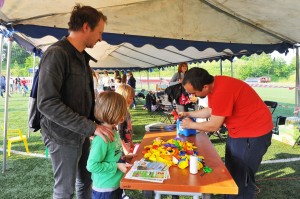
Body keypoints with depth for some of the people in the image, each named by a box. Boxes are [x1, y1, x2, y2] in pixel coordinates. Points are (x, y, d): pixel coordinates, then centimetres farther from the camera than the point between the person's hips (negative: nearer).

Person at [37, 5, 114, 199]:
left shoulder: (82, 57, 8)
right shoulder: (56, 53, -18)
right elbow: (47, 103, -25)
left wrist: (100, 122, 4)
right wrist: (91, 127, -26)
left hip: (82, 134, 8)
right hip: (63, 137, -8)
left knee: (86, 181, 20)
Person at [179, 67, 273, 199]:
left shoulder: (222, 91, -33)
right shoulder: (213, 85, -2)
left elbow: (214, 126, -23)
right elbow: (210, 111, 14)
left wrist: (191, 125, -9)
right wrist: (189, 114, 7)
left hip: (253, 132, -10)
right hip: (238, 130, 10)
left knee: (241, 179, -2)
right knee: (231, 171, 21)